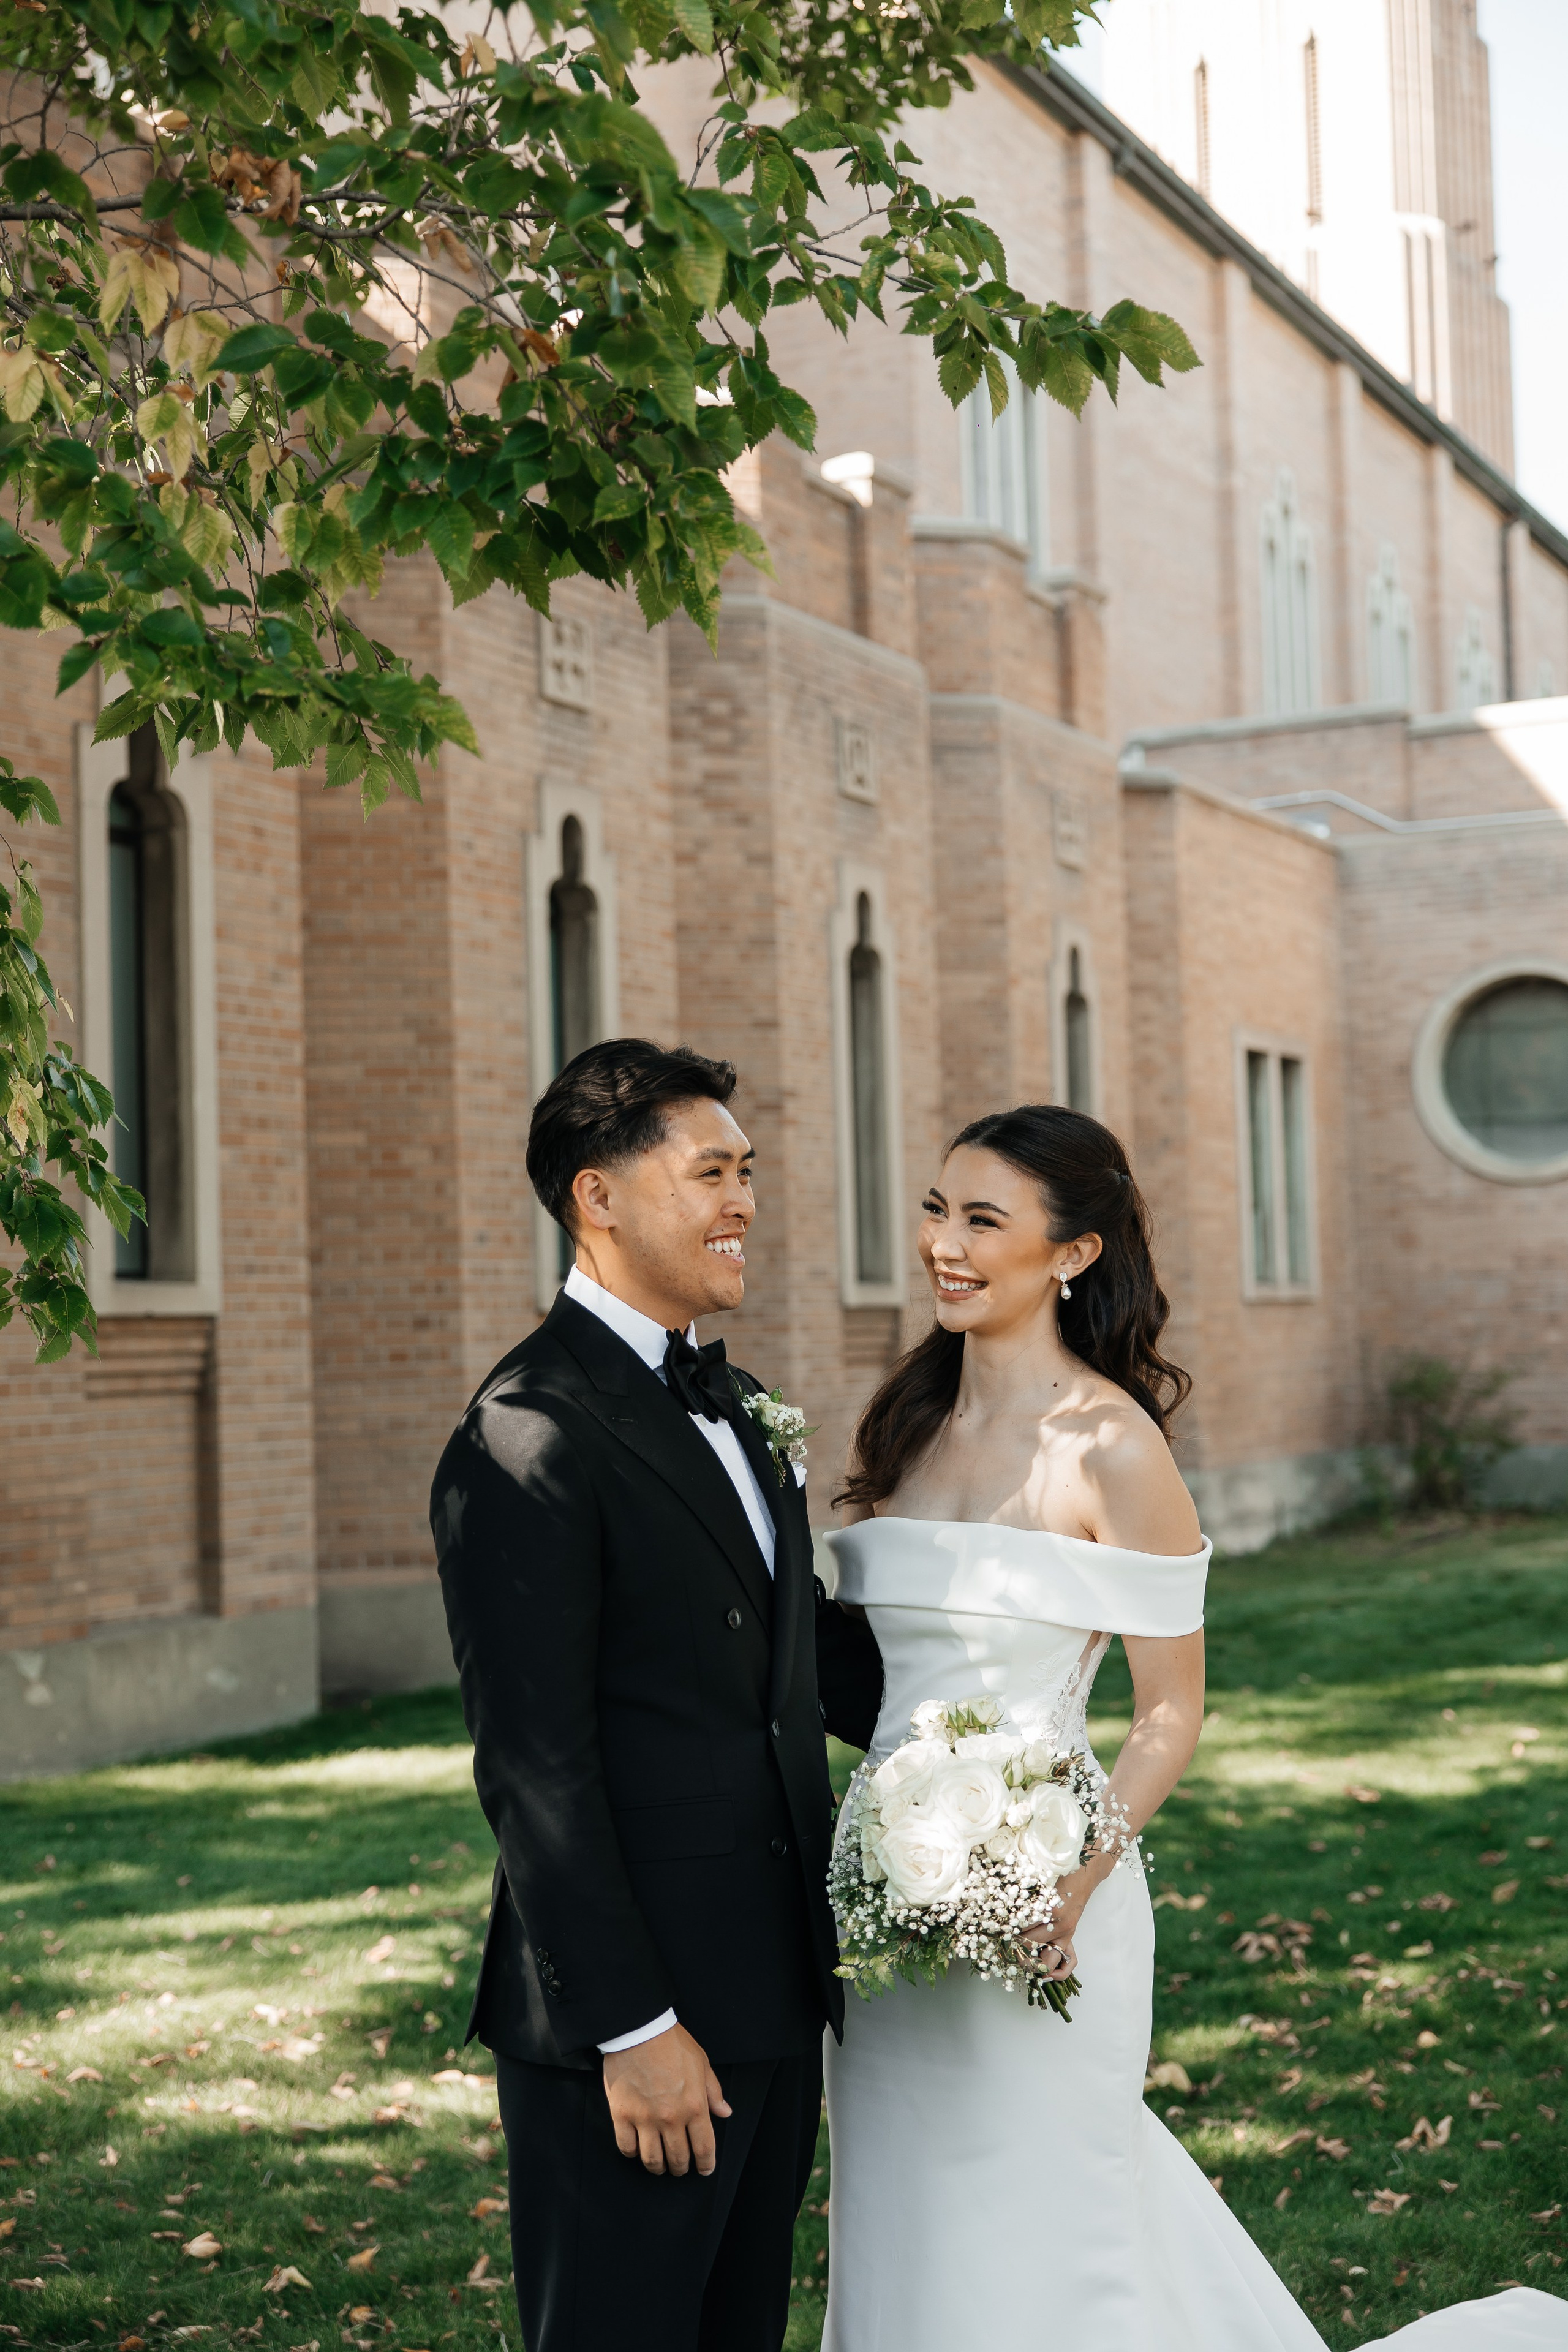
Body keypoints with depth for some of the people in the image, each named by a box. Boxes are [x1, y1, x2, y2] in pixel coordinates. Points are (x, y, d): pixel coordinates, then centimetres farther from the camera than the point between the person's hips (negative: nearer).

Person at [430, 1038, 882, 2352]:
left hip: (774, 1997, 9)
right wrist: (630, 2027, -19)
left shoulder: (735, 1404, 13)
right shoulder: (529, 1439, -16)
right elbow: (532, 1765, -19)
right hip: (637, 2016, -9)